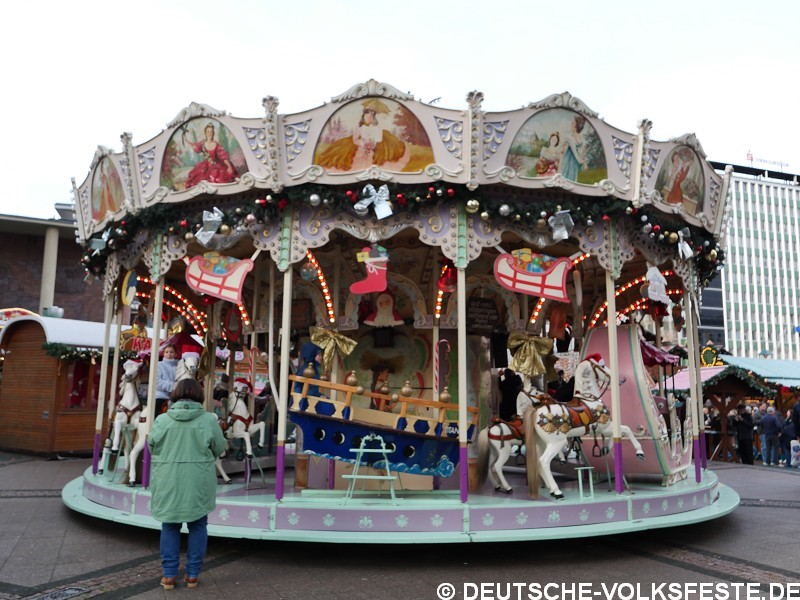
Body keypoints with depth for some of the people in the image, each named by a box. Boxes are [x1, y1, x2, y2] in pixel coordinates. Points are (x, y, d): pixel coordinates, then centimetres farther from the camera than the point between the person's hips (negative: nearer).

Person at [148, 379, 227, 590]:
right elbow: (219, 448, 1)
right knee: (197, 527, 13)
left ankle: (169, 575, 20)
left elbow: (152, 448, 5)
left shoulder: (162, 419, -5)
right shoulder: (208, 419, -8)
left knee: (170, 527, 15)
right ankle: (192, 575, 19)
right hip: (198, 483, -1)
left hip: (168, 482, 1)